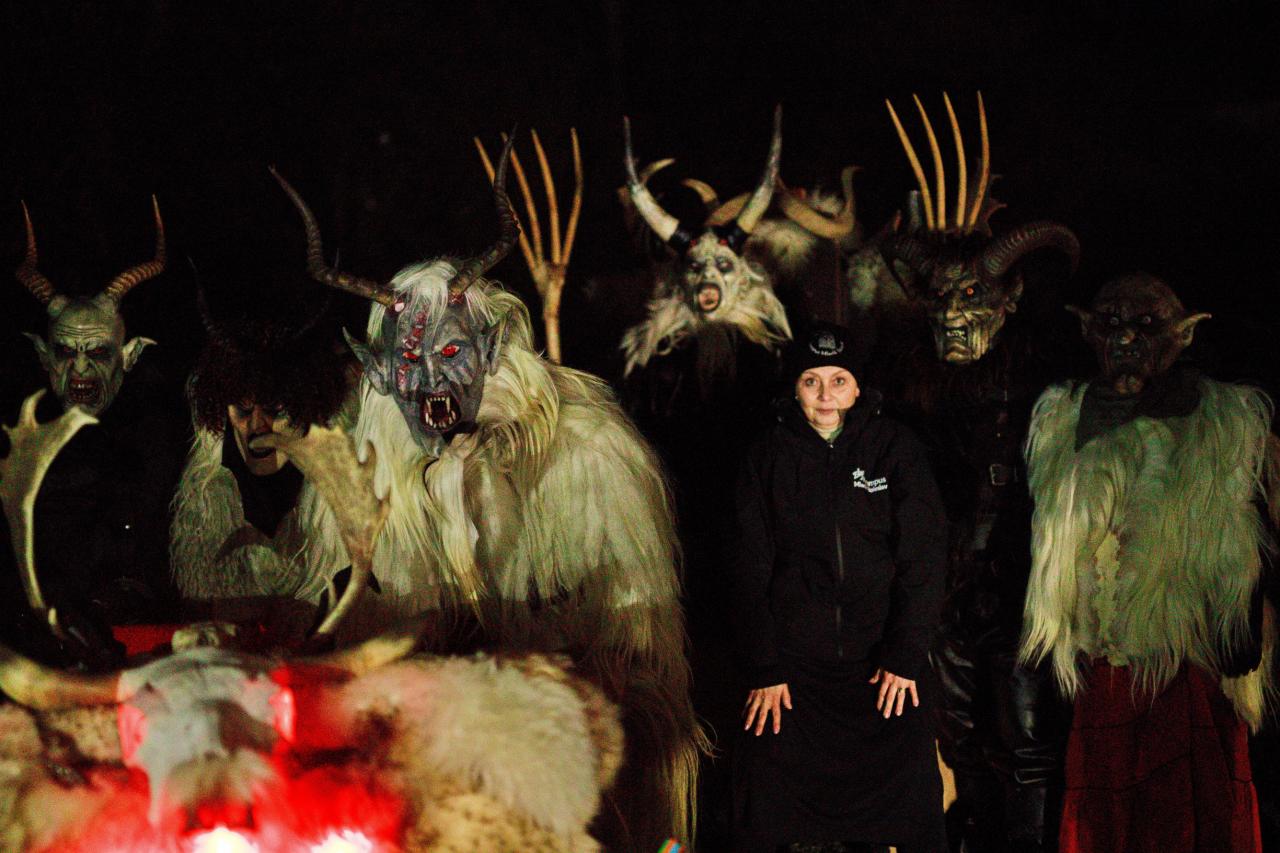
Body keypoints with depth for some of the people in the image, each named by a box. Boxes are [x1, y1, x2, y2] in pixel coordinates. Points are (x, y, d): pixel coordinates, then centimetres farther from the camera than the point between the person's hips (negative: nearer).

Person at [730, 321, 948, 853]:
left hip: (884, 660, -1)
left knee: (912, 806, -6)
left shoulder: (895, 448, 1)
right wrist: (762, 670, -4)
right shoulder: (768, 459, 4)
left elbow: (923, 557, -2)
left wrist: (905, 656, -9)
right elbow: (751, 570, 3)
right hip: (793, 664, 1)